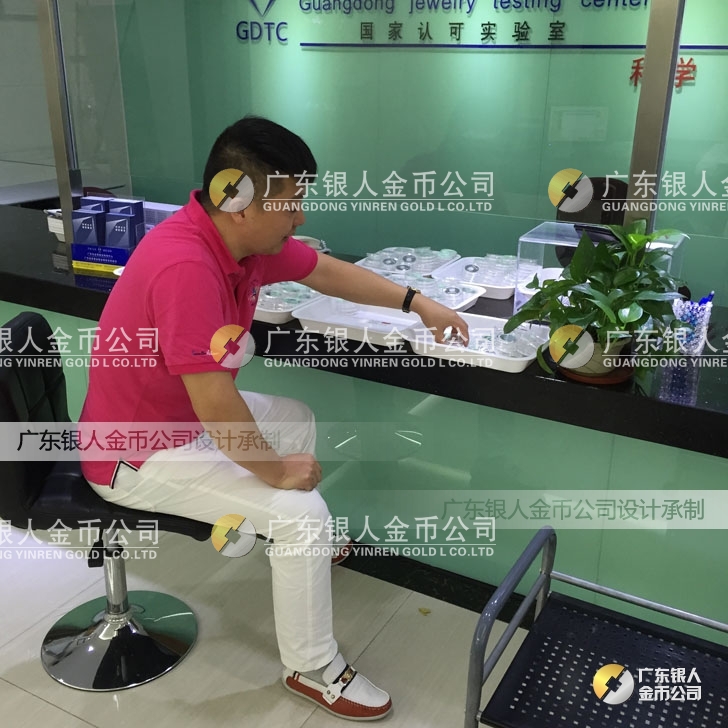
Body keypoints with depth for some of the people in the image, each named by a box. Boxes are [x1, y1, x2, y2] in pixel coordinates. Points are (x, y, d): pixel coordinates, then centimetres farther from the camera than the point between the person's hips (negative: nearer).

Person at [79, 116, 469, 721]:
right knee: (301, 512, -14)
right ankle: (313, 669, 8)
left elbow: (327, 271, 8)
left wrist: (417, 303, 8)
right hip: (142, 452, -9)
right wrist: (276, 472, -18)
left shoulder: (243, 237, -7)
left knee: (296, 419, 22)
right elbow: (216, 403, -34)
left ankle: (305, 547, 43)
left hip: (186, 415, 10)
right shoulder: (186, 266, -35)